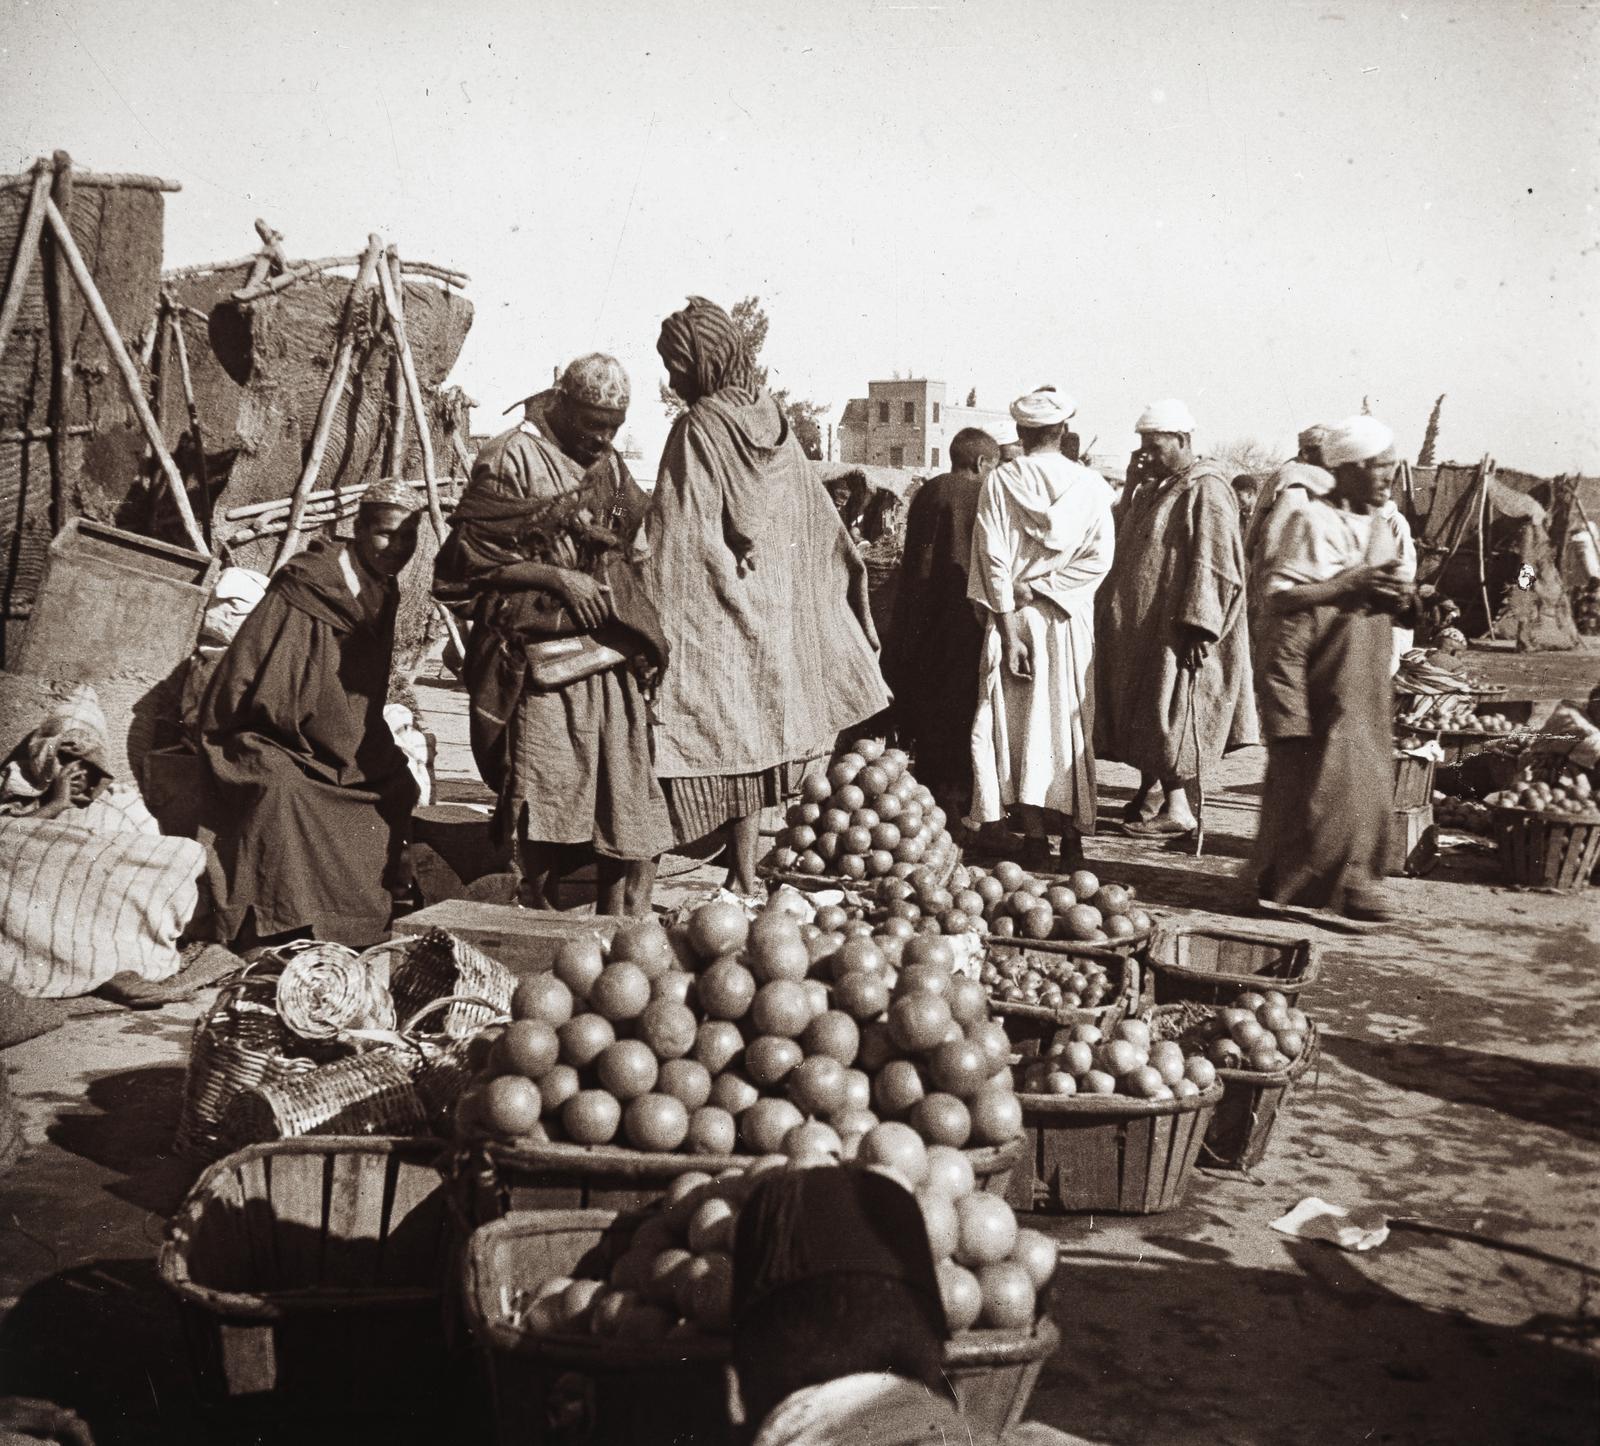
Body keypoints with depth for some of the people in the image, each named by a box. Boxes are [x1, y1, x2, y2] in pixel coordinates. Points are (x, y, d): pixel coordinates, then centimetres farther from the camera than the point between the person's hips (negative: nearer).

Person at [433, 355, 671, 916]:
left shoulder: (612, 467, 17)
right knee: (547, 802, -4)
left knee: (628, 798, 3)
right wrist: (557, 578, -14)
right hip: (542, 657, -6)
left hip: (613, 656, 6)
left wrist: (615, 586, 9)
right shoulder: (512, 458, -4)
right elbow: (472, 555, -8)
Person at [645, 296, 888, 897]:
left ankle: (743, 882, 5)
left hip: (715, 617, -6)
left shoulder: (699, 429, -14)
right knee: (749, 747, 13)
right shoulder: (772, 417, 5)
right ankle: (744, 880, 19)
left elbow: (679, 539, -19)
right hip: (774, 616, 7)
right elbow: (821, 524, 11)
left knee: (720, 754, 1)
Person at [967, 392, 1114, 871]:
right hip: (1070, 619, 1)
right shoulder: (1090, 485, 0)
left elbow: (993, 560, -9)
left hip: (1013, 615, -1)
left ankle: (1034, 836, 2)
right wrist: (1044, 587, -5)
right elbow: (1098, 557, -7)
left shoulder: (1000, 482, -4)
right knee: (1070, 722, 8)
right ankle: (1072, 838, 8)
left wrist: (1008, 630, -9)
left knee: (1018, 722, 4)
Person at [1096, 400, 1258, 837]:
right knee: (1141, 706, 12)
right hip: (1141, 624, 9)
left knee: (1169, 713, -5)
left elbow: (1213, 567, -20)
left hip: (1178, 626, -9)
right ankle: (1151, 789, 23)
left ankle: (1178, 808, 2)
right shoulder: (1152, 488, 13)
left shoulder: (1206, 491, -15)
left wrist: (1197, 627, -24)